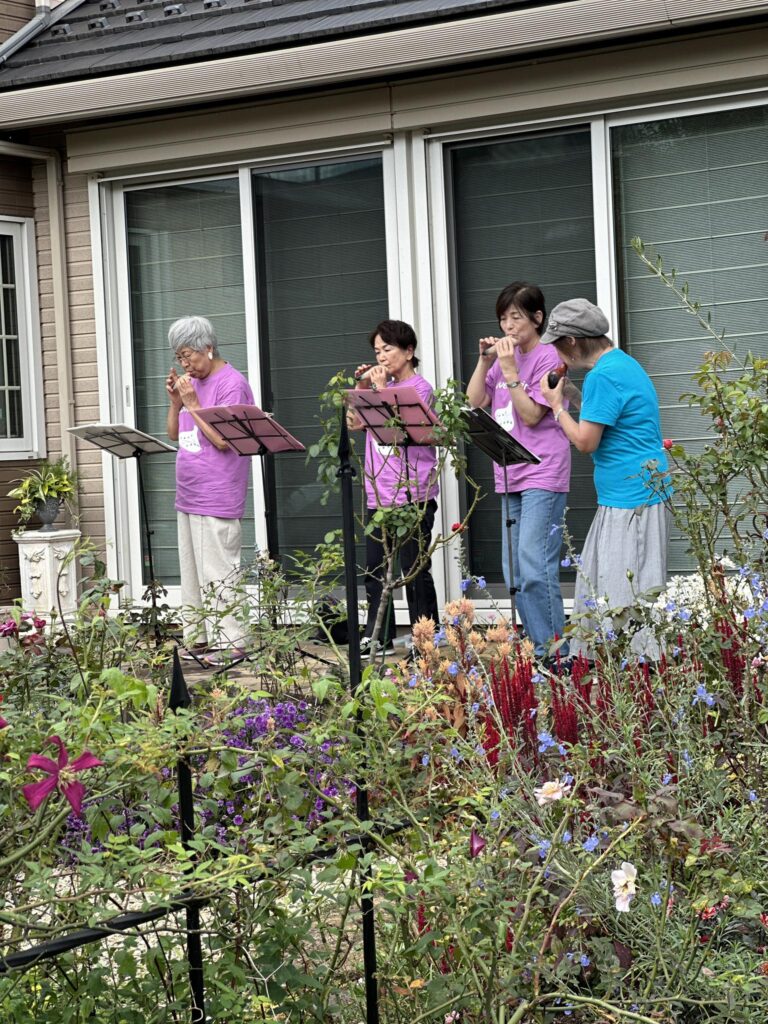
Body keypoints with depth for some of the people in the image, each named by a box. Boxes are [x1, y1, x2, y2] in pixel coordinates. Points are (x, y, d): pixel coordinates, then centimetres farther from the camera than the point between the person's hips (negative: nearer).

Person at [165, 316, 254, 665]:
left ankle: (229, 644, -3)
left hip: (216, 501, -9)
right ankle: (196, 639, 19)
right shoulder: (192, 383, 15)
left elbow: (223, 440, -17)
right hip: (187, 497, 9)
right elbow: (174, 435, 18)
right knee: (191, 573, 12)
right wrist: (175, 401, 3)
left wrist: (193, 404, -17)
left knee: (216, 573, -7)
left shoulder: (232, 384, -10)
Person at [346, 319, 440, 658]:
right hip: (378, 494, 8)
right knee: (375, 570, 10)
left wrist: (381, 388, -13)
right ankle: (378, 638, 19)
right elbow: (354, 423, 16)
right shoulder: (380, 385, 16)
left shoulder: (419, 388, -6)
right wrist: (361, 388, 7)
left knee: (415, 571, -3)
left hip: (411, 494, -8)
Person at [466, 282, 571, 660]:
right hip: (510, 477, 9)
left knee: (534, 568, -16)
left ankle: (553, 653, -12)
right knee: (514, 573, 7)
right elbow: (473, 403, 11)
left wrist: (509, 371, -15)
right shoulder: (505, 356, 16)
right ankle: (537, 650, 12)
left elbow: (531, 415, -13)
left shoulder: (547, 357, -7)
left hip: (542, 476, -9)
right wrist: (484, 361, 2)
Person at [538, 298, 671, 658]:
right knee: (597, 584, 15)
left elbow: (585, 441, -16)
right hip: (624, 498, 11)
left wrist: (557, 403, -3)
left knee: (626, 592, -8)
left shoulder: (603, 376, -16)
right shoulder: (624, 364, 15)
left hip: (631, 502, -11)